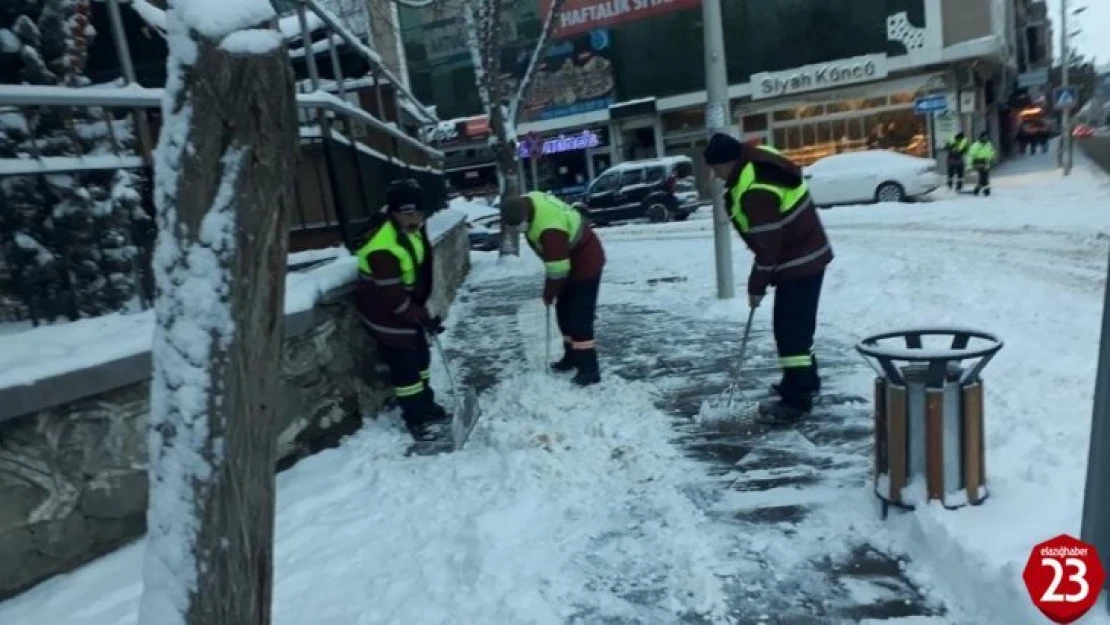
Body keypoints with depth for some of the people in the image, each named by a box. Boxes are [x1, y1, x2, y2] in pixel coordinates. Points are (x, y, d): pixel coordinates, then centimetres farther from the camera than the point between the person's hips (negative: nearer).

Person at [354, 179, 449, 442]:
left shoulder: (414, 229, -4)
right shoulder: (383, 249, -33)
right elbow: (392, 296, -30)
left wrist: (423, 307, 11)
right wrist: (423, 318, -22)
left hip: (408, 307, 9)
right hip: (386, 314, -9)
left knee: (421, 358, 19)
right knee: (404, 366, 1)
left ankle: (427, 406, 36)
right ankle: (416, 420, 17)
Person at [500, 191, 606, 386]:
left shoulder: (549, 229, -38)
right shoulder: (527, 201, -9)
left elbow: (558, 270, -30)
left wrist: (549, 294, -14)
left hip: (585, 263, -10)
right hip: (570, 259, 10)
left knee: (579, 318, -10)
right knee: (564, 312, 15)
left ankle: (589, 369, -3)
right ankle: (572, 356, 28)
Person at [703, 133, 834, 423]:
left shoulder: (755, 191, -28)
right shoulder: (756, 163, 6)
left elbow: (767, 244, -25)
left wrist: (757, 284, -14)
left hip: (798, 262, -11)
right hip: (806, 254, 11)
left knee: (790, 328, -7)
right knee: (797, 324, 21)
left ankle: (797, 399, 0)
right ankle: (805, 380, 35)